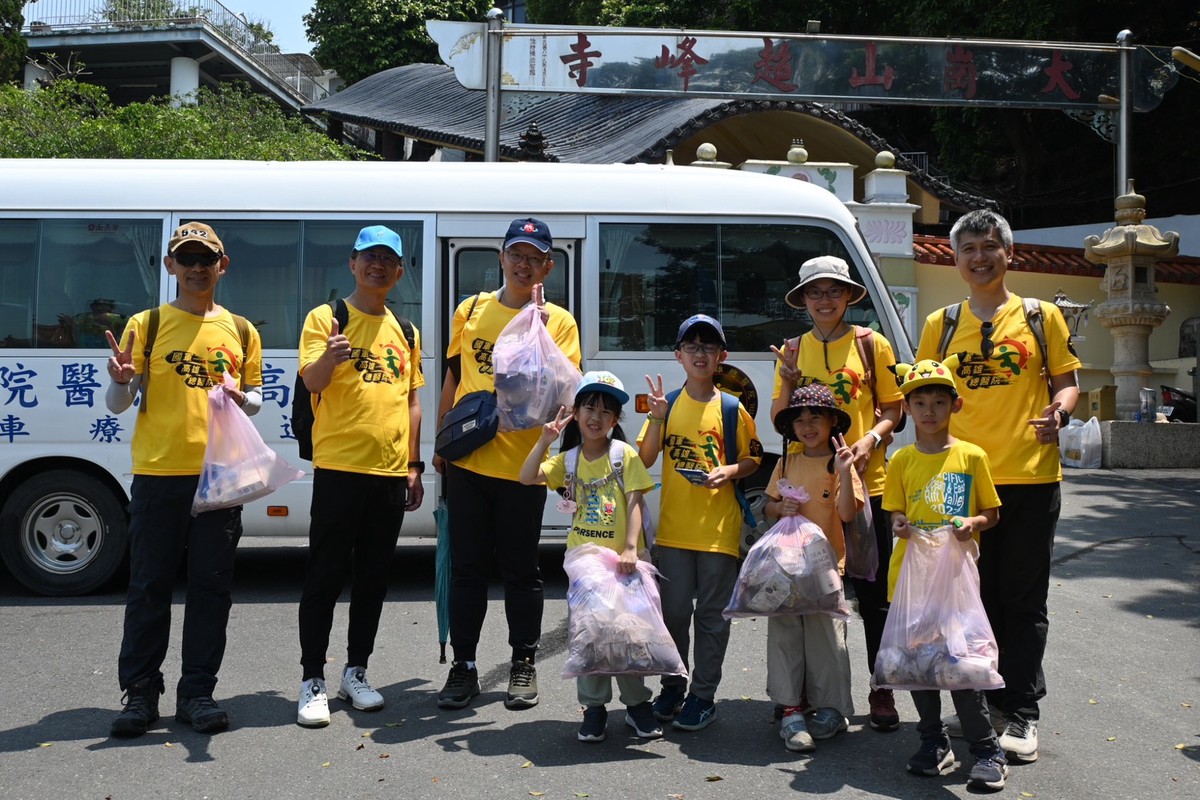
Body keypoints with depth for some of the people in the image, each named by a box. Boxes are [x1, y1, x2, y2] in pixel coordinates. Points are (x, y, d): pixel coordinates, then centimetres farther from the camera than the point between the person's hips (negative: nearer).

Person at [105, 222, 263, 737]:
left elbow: (255, 398, 18)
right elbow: (117, 404, 3)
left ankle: (197, 691, 14)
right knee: (149, 587, 3)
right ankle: (140, 691, 13)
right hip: (158, 474, -2)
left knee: (212, 588, 5)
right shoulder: (146, 325, 3)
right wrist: (121, 381, -19)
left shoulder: (241, 331, 10)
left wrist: (241, 400, -5)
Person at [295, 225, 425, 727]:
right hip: (339, 468, -5)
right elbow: (311, 381, -15)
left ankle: (357, 672, 22)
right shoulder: (326, 318, -1)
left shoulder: (405, 331, 14)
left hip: (390, 472, 5)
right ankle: (312, 682, 5)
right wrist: (329, 358, -38)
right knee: (325, 576, -2)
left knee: (373, 578, 11)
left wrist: (414, 466, 12)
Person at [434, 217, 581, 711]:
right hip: (466, 462, 2)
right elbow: (453, 378, 15)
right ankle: (463, 666, 18)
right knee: (467, 569, 8)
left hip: (521, 465, -2)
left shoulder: (559, 321, 0)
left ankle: (524, 664, 21)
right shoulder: (471, 310, 8)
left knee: (520, 571, 7)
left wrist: (537, 323, -20)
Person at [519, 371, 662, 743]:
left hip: (623, 558, -3)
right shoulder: (568, 460, 5)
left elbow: (633, 504, -11)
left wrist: (630, 548, -22)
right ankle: (594, 707, 17)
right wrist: (545, 439, -12)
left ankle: (637, 704, 19)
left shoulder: (625, 455, -4)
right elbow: (528, 477, -5)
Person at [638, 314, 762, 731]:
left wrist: (729, 471, -12)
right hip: (673, 525, 2)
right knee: (673, 611, 9)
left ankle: (703, 694, 14)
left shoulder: (732, 409, 1)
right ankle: (672, 684, 26)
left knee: (712, 614, 4)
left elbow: (753, 459, 7)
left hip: (719, 528, -1)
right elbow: (644, 460, 0)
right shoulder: (667, 404, 5)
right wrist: (656, 416, -12)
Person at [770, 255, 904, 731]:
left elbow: (892, 408, 3)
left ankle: (882, 691, 11)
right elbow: (780, 419, 9)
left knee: (873, 592, 2)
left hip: (865, 480, -2)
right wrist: (788, 381, -9)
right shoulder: (793, 350, 10)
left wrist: (870, 440, -15)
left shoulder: (871, 344, 3)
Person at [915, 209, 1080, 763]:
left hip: (1030, 477, -2)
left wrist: (1059, 411, -13)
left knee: (1023, 598, 2)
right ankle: (983, 700, 22)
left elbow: (1067, 380, 8)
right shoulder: (940, 325, 11)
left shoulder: (1042, 317, 6)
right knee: (973, 596, 8)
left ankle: (1020, 713, 9)